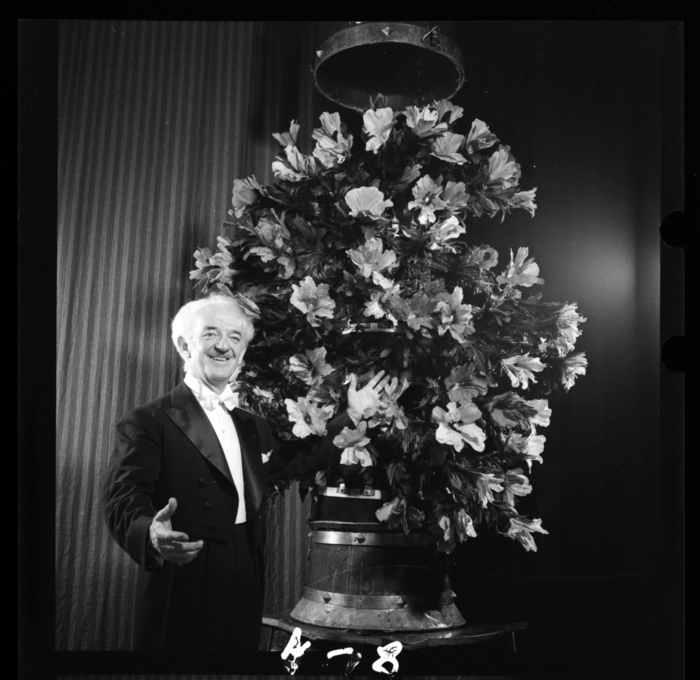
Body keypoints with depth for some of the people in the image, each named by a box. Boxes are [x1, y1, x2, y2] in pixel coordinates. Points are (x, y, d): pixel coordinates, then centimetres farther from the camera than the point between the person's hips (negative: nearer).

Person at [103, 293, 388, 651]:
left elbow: (293, 459, 24)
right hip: (182, 599, -6)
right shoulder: (148, 422, -8)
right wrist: (152, 534, -39)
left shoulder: (252, 426, 14)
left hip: (244, 595, 6)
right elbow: (124, 500, -17)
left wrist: (352, 415, 21)